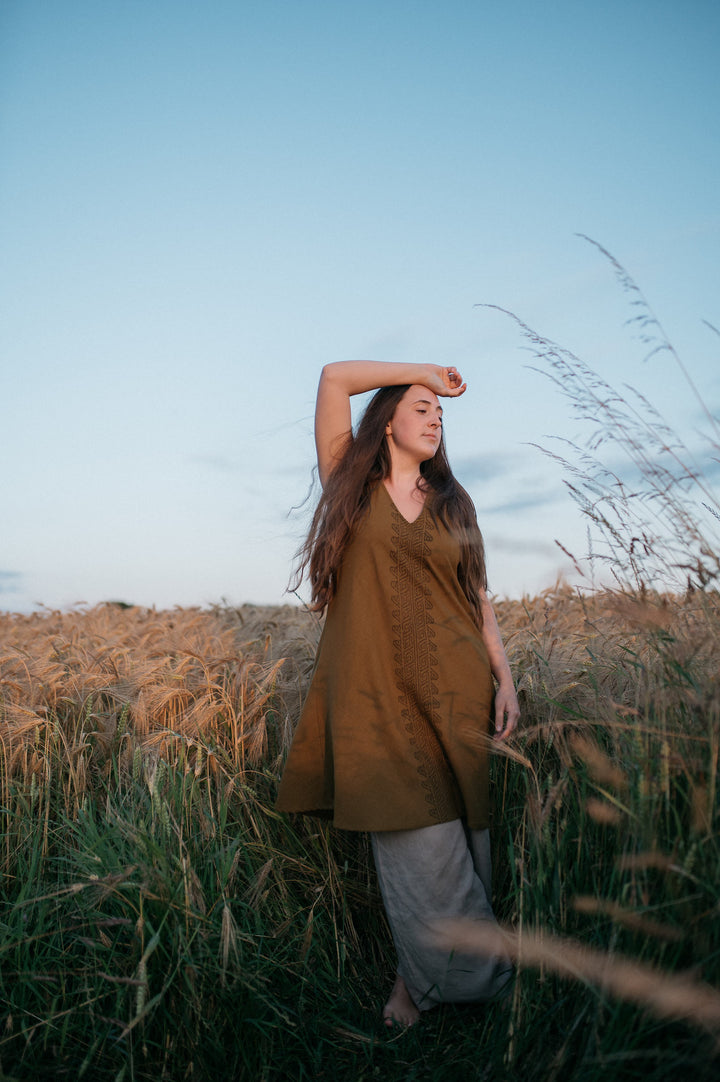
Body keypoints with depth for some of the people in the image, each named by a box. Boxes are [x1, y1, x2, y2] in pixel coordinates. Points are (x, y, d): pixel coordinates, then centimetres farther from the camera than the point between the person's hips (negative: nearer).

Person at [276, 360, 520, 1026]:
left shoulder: (455, 504, 15)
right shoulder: (351, 483, 7)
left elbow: (478, 599, 14)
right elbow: (335, 376, -1)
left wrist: (505, 679, 5)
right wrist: (423, 372, 7)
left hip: (453, 691, 3)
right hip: (375, 693, -3)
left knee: (458, 836, 5)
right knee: (419, 848, -4)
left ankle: (422, 978, 25)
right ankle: (474, 979, 17)